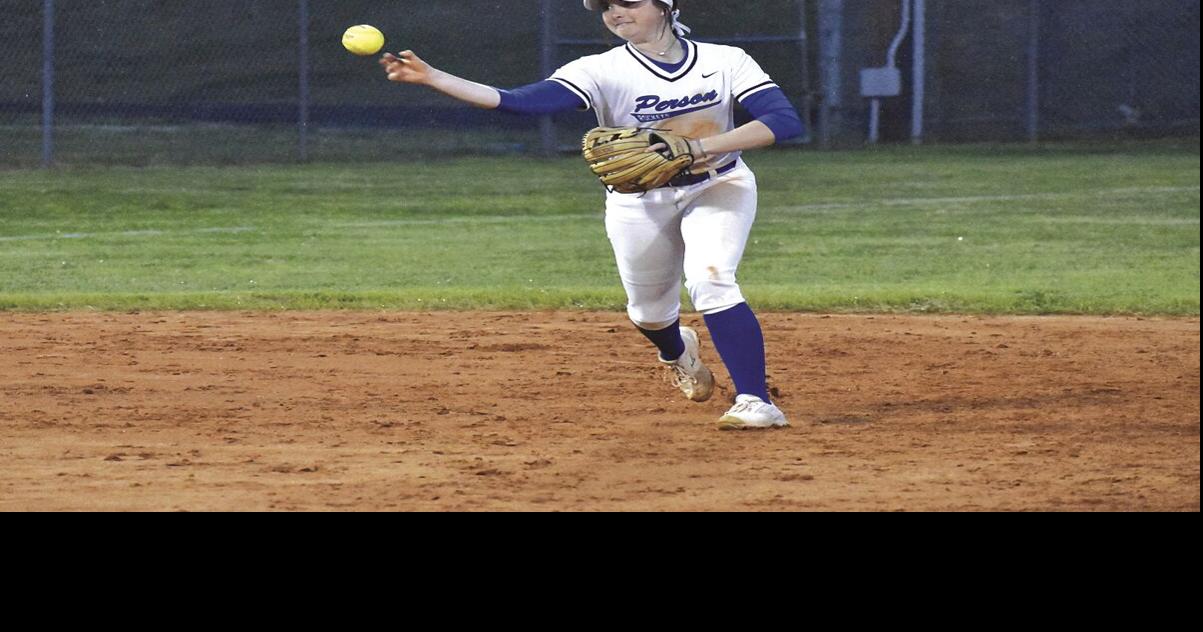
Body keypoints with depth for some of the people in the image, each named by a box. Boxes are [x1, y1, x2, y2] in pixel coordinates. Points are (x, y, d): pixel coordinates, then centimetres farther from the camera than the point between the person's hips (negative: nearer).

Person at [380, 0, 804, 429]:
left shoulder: (725, 62, -14)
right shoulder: (603, 71, -17)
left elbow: (786, 121, -23)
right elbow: (522, 102, -29)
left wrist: (698, 147, -34)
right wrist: (429, 77, -41)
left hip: (717, 188, -2)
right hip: (639, 201, 2)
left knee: (710, 280, -25)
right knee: (649, 310, 13)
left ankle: (756, 402, -22)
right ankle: (678, 353, 50)